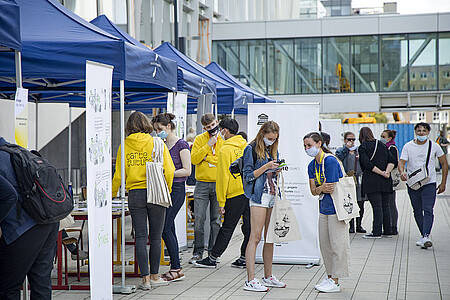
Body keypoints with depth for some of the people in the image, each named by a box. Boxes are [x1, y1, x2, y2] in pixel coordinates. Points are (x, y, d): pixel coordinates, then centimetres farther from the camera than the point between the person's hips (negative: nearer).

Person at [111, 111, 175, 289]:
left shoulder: (125, 146, 3)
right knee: (155, 237, 8)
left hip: (135, 194, 1)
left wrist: (112, 194, 21)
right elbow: (169, 170, -5)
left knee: (140, 238, 4)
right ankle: (154, 276, 15)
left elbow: (119, 175, 5)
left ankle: (145, 279, 2)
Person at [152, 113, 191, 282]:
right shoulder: (162, 145, 14)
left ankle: (176, 269, -7)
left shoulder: (181, 145, -8)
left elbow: (187, 171, -11)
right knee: (169, 229, 7)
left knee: (165, 228, -12)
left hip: (176, 189, -8)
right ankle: (175, 269, 13)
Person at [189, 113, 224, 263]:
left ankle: (213, 252, 11)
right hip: (202, 184, 0)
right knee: (199, 218, -3)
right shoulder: (199, 139, 5)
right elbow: (194, 159, -6)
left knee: (216, 219, 4)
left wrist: (207, 157, -10)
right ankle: (198, 252, 6)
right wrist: (208, 145, -12)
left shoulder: (224, 140, 5)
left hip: (218, 184, 0)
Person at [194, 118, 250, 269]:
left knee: (227, 228, -1)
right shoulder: (247, 146, 10)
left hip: (236, 194, -6)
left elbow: (223, 177, -11)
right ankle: (244, 258, 13)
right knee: (248, 226, 9)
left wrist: (221, 202, -8)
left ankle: (213, 258, 7)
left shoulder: (225, 150, -9)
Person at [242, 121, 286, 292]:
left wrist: (277, 169, 3)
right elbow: (248, 176, -7)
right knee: (255, 237, -9)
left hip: (273, 196, 7)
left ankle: (268, 277, 18)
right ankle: (250, 280, -10)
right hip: (259, 196, -7)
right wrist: (266, 167, -15)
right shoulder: (252, 149, -3)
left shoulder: (273, 150, 17)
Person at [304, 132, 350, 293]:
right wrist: (322, 188, -17)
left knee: (337, 245, -4)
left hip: (336, 207, -9)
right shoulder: (312, 165, 8)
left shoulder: (330, 161, -17)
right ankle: (329, 276, 24)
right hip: (324, 208, 9)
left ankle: (335, 282, 1)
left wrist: (319, 189, 0)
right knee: (324, 244, 12)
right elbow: (313, 190, 4)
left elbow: (331, 188, -17)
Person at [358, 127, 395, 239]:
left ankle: (377, 232, -7)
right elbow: (392, 161, 7)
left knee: (377, 206, -7)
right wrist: (386, 172, -5)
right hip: (385, 183, 6)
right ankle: (387, 231, 14)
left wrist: (382, 173, -12)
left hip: (372, 181, -6)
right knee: (385, 205, 11)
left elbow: (367, 164, -15)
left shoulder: (362, 147, -4)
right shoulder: (382, 145, 14)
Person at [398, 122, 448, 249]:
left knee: (428, 210, -17)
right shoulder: (408, 146, 2)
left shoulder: (434, 146, 1)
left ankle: (426, 237, -26)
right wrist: (402, 172, -29)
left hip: (429, 184, -2)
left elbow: (444, 164, 8)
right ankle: (423, 235, 23)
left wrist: (443, 183, 3)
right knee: (417, 212, 10)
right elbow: (401, 162, -5)